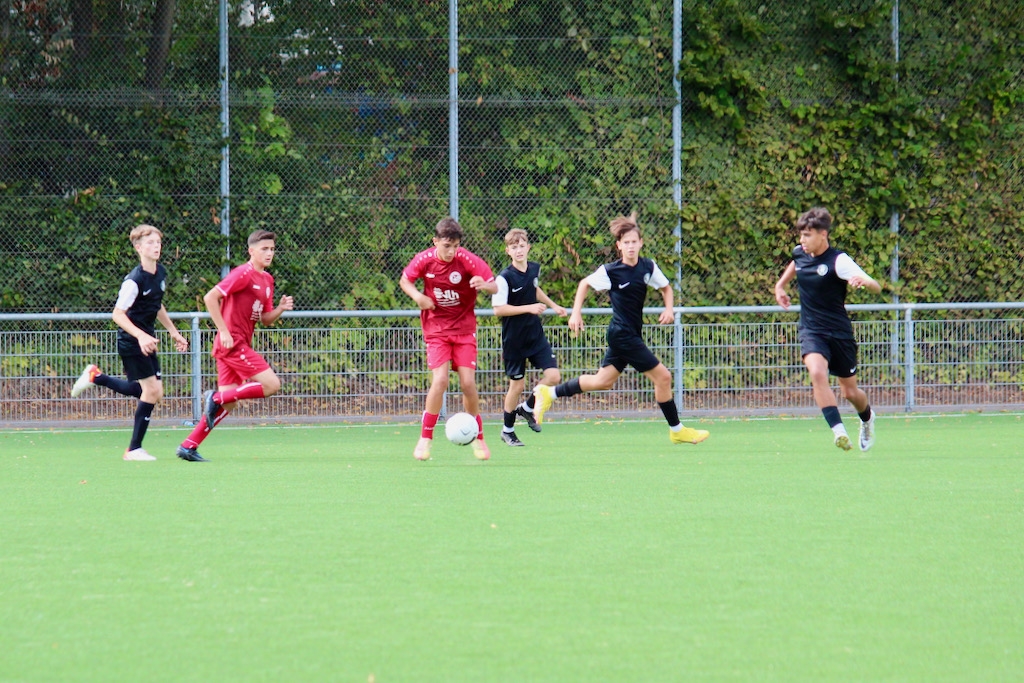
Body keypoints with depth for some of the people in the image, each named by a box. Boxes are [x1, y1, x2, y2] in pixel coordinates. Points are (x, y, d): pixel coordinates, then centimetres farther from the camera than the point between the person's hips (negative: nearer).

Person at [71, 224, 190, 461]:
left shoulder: (161, 273, 6)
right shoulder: (134, 280, -20)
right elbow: (117, 314, -21)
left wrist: (174, 332, 22)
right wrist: (141, 336, -31)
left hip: (146, 340, 9)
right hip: (131, 342, -9)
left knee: (153, 393, 11)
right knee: (152, 390, -11)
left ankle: (95, 376, 26)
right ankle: (134, 449, -1)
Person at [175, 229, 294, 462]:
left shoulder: (267, 280, 16)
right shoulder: (243, 274, -11)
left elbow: (265, 319, 20)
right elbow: (210, 297, -17)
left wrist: (281, 309, -1)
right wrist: (224, 331, -20)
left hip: (241, 345, 9)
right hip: (232, 343, -9)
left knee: (227, 404, 8)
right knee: (271, 384, -15)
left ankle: (188, 447, 10)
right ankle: (216, 398, -8)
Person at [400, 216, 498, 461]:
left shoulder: (468, 260, -15)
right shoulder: (424, 260, -10)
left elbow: (494, 287, -15)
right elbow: (405, 280, 8)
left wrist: (484, 285, -39)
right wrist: (417, 296, -12)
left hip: (464, 328, 0)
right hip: (436, 328, 0)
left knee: (468, 383, -6)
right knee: (440, 380, -17)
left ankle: (477, 438, 14)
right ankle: (425, 438, -4)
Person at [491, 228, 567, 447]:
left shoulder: (534, 269, 3)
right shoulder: (505, 278, -17)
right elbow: (498, 309, -20)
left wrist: (553, 305, 30)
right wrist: (529, 308, -23)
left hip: (536, 336, 5)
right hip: (514, 340, -5)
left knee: (553, 376, -5)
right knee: (517, 385, 3)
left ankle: (527, 408, 21)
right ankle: (507, 430, 22)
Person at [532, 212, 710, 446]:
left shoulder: (648, 267, 0)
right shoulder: (611, 271, -14)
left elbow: (666, 287, 16)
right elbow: (585, 284, 2)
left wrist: (668, 309, -2)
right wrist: (576, 313, -4)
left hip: (630, 334, 7)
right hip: (623, 335, -7)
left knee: (603, 381, 16)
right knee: (663, 376, -6)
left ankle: (549, 393, 27)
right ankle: (676, 430, 7)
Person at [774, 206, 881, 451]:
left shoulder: (838, 261, -18)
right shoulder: (800, 253, 0)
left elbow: (876, 288, -27)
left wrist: (864, 282, -48)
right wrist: (781, 285, 28)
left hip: (840, 334, -3)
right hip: (811, 330, 3)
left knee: (850, 392, 11)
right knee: (817, 373, -28)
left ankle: (867, 418, 46)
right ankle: (838, 430, -32)